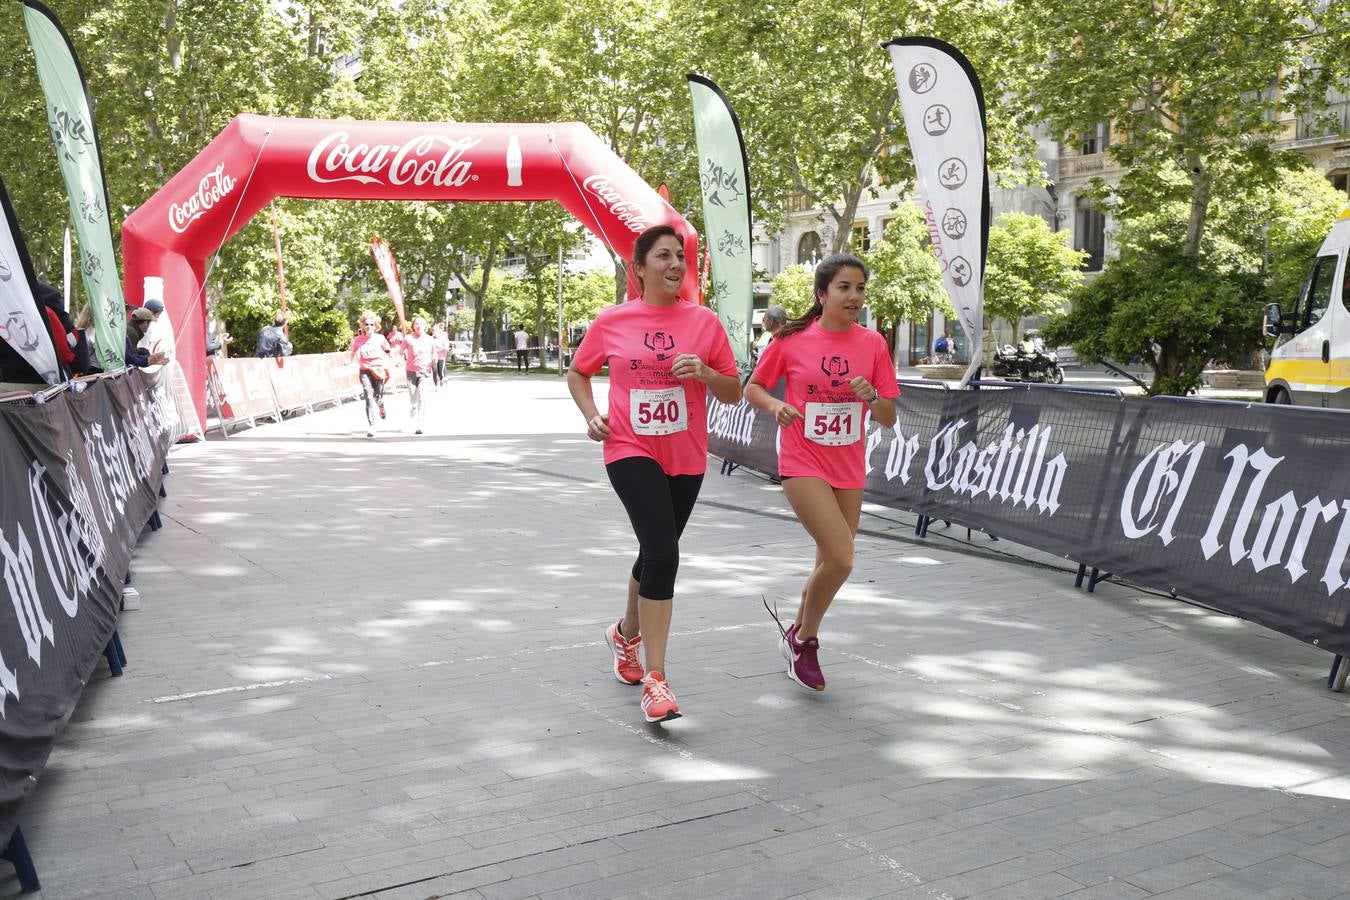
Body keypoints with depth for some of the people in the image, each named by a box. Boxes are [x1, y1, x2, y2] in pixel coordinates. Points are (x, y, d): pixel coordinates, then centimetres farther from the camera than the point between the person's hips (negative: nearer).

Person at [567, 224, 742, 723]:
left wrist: (704, 372, -16)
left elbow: (734, 392, 4)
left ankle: (626, 633, 47)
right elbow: (578, 373, 14)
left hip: (685, 458, 3)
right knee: (662, 553, -19)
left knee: (656, 553, 17)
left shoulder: (703, 321, 0)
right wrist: (591, 416, -4)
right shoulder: (611, 321, -2)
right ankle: (655, 679, -12)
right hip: (630, 451, -3)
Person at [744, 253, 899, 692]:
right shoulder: (792, 340, -6)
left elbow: (889, 418, 3)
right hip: (803, 465, -4)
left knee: (831, 563, 12)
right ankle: (805, 639, 8)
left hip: (849, 470, 4)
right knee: (841, 558, -17)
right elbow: (752, 388, 4)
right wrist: (776, 406, -16)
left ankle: (798, 634, 38)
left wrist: (871, 396, -18)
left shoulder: (872, 344, 1)